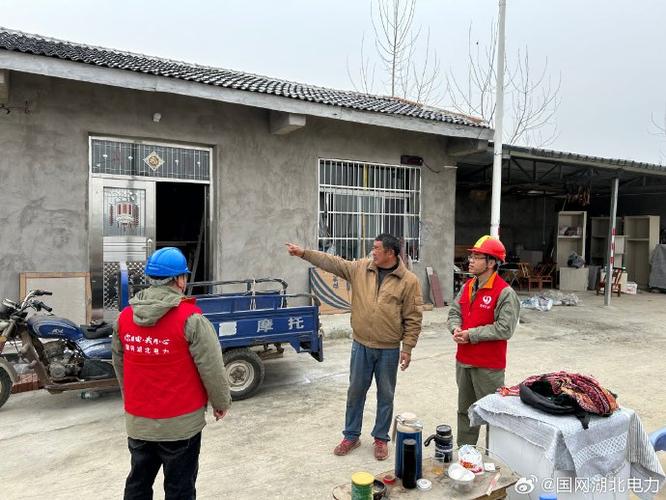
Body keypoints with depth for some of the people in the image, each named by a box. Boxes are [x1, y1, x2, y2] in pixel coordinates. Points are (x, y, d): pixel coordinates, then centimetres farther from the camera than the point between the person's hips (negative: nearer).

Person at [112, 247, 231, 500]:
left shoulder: (124, 318, -3)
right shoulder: (190, 319, -20)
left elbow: (119, 364, 10)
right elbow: (212, 368, -15)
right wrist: (222, 403, 2)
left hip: (138, 421, 5)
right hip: (180, 423, -5)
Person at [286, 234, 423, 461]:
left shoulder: (409, 280, -10)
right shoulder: (360, 268, -1)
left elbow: (413, 319, -7)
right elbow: (332, 262, 1)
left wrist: (407, 348, -8)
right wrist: (303, 253, -4)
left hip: (389, 350, -3)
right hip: (361, 345, 3)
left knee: (385, 395, 12)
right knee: (355, 391, 14)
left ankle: (381, 438, 31)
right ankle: (351, 436, 32)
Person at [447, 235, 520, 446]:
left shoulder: (505, 293, -17)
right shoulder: (467, 287, 7)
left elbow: (504, 329, -22)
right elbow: (454, 312, 13)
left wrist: (471, 334, -20)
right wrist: (456, 328, -8)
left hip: (488, 366, -8)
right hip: (463, 360, 8)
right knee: (465, 409, 20)